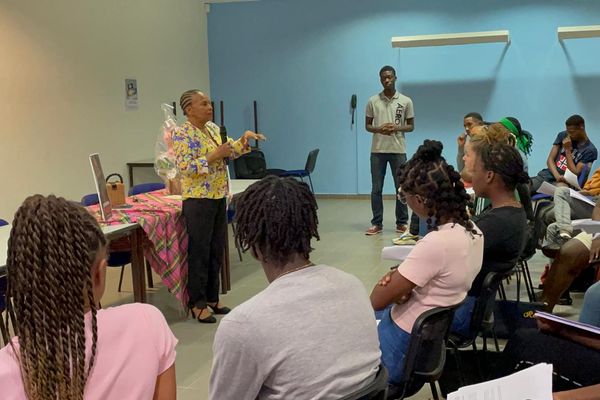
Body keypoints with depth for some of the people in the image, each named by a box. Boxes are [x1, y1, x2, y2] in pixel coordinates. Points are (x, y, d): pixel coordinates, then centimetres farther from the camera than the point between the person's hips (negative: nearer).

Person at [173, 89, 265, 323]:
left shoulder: (213, 128, 12)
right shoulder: (182, 134, -12)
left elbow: (230, 152, 15)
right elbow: (185, 167, -21)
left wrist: (244, 139, -2)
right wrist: (214, 156, -23)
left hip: (219, 198, 8)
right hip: (198, 201, -8)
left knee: (217, 251, 12)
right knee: (199, 252, 0)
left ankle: (211, 298, 24)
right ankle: (197, 304, 10)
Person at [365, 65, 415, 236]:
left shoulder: (406, 101, 2)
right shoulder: (373, 101, 3)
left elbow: (411, 126, 6)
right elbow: (367, 125, 8)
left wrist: (396, 128, -14)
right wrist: (379, 129, -13)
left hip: (398, 150, 0)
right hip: (377, 150, 1)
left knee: (401, 187, 3)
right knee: (376, 188, 2)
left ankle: (402, 223, 13)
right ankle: (377, 223, 9)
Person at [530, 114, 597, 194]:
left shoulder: (590, 150, -4)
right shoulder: (563, 136, 9)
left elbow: (575, 174, -10)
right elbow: (550, 160, 5)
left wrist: (568, 150, -11)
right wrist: (557, 176, -15)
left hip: (565, 183, -4)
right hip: (547, 175, 4)